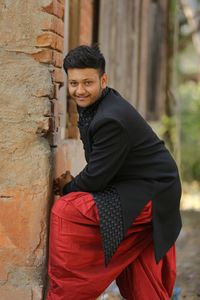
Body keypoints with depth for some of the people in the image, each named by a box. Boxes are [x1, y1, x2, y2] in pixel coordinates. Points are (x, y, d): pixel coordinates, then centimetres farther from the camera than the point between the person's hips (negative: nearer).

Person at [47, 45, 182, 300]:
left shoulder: (111, 119, -26)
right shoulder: (92, 104, 5)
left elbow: (96, 177, -21)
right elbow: (98, 166, 14)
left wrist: (68, 188, -3)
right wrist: (73, 183, 0)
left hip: (149, 198, -10)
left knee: (66, 210, -17)